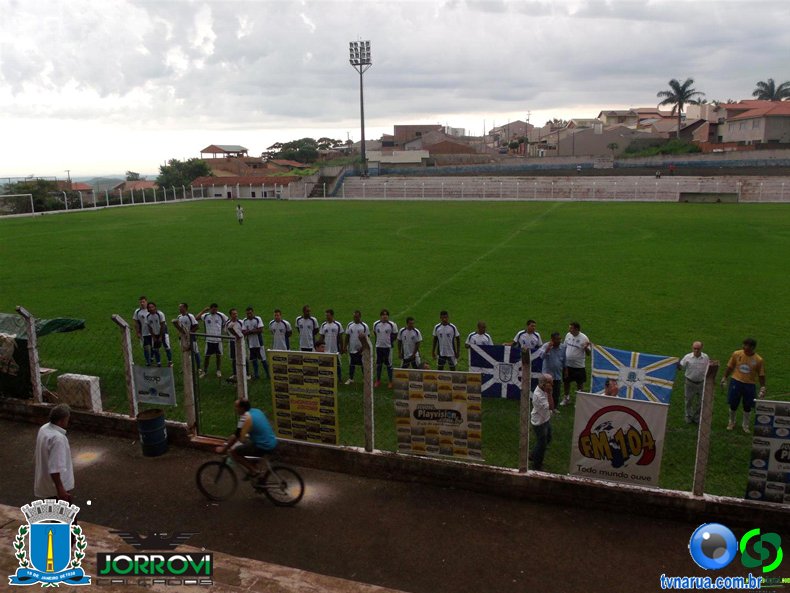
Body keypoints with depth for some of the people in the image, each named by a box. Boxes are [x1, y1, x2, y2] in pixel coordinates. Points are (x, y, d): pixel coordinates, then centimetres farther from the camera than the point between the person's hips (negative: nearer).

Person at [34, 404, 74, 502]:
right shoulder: (58, 438, -32)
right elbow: (55, 468, -33)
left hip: (46, 482, 9)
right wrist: (60, 489, -27)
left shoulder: (44, 429, -1)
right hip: (56, 485, -9)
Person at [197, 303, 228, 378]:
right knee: (207, 356, 6)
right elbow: (196, 318, -15)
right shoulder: (206, 316, -3)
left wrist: (222, 327, 1)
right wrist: (204, 310, -14)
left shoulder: (221, 315, -4)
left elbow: (227, 321, 9)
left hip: (218, 339, 0)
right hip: (209, 339, 0)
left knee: (219, 355, 8)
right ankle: (204, 371, 18)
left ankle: (219, 371, 21)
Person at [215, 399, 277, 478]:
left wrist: (224, 449, -4)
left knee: (233, 452, -2)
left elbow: (236, 436, -15)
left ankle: (254, 470, 3)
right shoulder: (256, 411, 10)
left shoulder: (245, 418, -15)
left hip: (264, 447, -9)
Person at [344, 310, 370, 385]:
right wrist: (346, 346, 4)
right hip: (352, 349, 4)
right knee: (351, 364, 13)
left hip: (361, 349, -3)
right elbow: (347, 336, 7)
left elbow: (367, 337, -6)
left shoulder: (364, 326, -9)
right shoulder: (350, 325, 2)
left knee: (363, 364, 6)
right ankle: (350, 379, 24)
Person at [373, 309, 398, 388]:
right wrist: (379, 340, 9)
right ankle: (378, 380, 26)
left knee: (389, 364, 4)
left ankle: (390, 382, 15)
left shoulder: (392, 325, -9)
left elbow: (395, 335, 0)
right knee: (378, 364, 12)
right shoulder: (376, 324, -1)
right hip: (378, 346, 3)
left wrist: (389, 340, -5)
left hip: (388, 347, -3)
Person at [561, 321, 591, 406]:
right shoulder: (568, 335, -1)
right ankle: (566, 398, 38)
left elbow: (588, 353, -12)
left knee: (580, 383, 8)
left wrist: (586, 348, -33)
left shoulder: (584, 338, -16)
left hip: (579, 365, -5)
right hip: (567, 364, 5)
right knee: (566, 381, 18)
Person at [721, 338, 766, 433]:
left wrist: (762, 388, -3)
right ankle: (731, 422, 30)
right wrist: (724, 378, 2)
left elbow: (761, 375, 0)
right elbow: (730, 367, 4)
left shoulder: (758, 360, -8)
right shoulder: (736, 354, -6)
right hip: (736, 382, 1)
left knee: (747, 407, 9)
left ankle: (746, 425, 28)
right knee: (733, 405, 8)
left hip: (749, 385, 0)